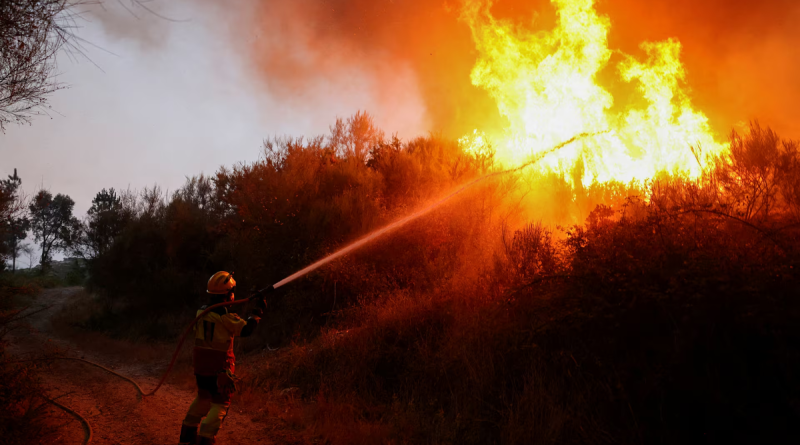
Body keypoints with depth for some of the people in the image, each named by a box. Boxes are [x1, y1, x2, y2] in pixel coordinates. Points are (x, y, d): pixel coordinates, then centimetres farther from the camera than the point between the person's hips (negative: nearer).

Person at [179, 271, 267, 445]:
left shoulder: (202, 311, 1)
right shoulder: (224, 317, -20)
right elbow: (247, 329, -18)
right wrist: (258, 310, -9)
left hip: (200, 365, 7)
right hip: (219, 367, -7)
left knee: (203, 397, 25)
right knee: (220, 403, 4)